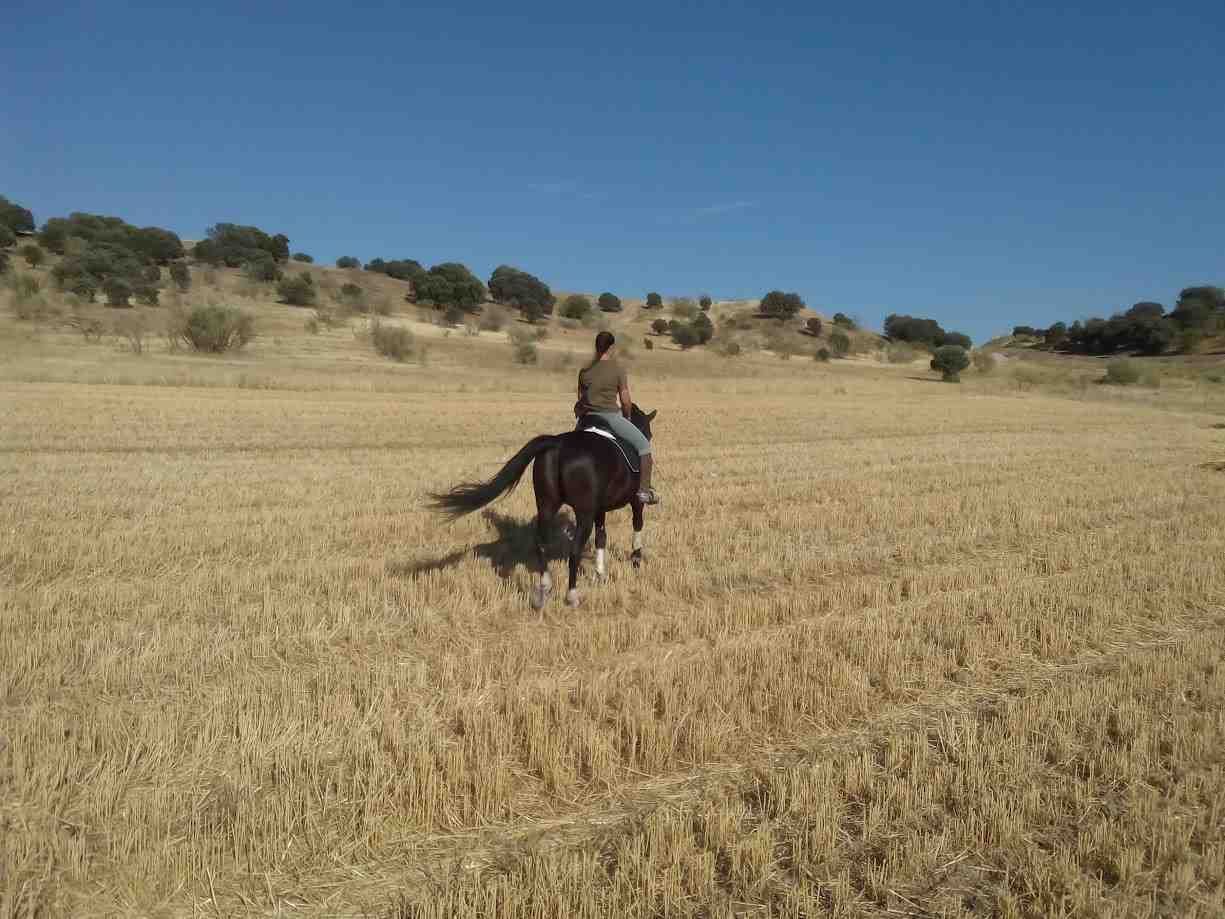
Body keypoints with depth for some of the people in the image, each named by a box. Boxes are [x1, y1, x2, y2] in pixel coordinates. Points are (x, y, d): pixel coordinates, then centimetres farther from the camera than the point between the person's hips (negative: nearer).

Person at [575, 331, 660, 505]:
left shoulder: (584, 371, 8)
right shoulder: (617, 368, -7)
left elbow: (581, 399, 12)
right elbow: (626, 400, -5)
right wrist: (627, 417, 12)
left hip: (588, 417, 6)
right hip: (611, 415, -6)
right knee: (644, 445, 4)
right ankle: (644, 490, -2)